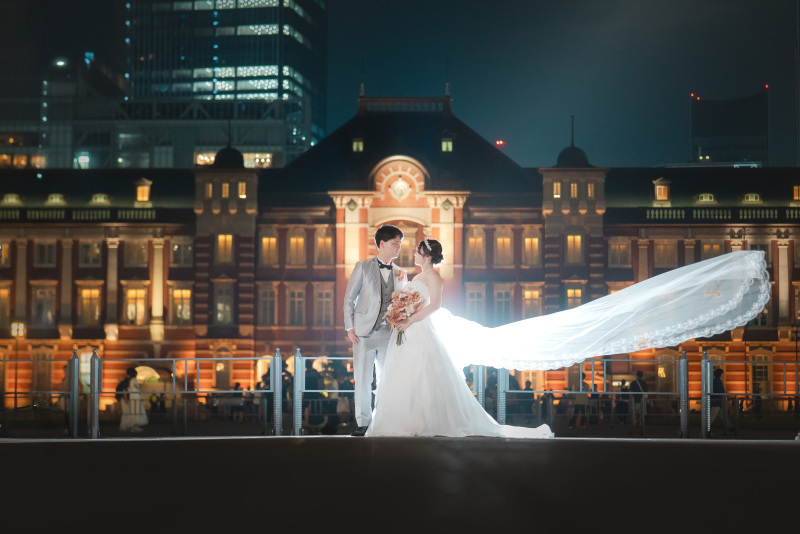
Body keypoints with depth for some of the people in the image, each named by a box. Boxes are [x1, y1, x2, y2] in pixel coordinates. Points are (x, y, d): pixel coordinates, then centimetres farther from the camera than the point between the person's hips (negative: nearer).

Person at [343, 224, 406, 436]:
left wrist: (401, 282, -1)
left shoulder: (399, 273, 13)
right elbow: (349, 298, 1)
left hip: (388, 333, 3)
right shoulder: (363, 267, 2)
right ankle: (363, 423, 5)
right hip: (364, 332, -3)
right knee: (363, 379, -2)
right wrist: (350, 327, -5)